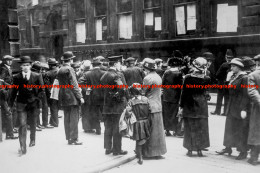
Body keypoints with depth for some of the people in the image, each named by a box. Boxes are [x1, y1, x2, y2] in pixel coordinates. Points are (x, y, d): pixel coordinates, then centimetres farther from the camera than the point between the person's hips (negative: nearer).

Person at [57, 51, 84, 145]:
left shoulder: (60, 70, 11)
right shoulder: (69, 69, -12)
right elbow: (74, 85, -14)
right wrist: (80, 96, -11)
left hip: (63, 98, 8)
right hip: (72, 98, -8)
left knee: (67, 118, 11)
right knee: (74, 119, -3)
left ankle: (69, 138, 17)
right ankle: (74, 139, -1)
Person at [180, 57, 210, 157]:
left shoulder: (188, 78, -12)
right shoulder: (206, 79, -9)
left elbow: (184, 93, -8)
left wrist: (181, 106, 0)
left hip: (189, 106, -1)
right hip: (202, 107, 1)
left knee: (190, 128, 9)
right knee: (201, 128, 11)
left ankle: (190, 149, 12)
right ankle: (199, 149, 15)